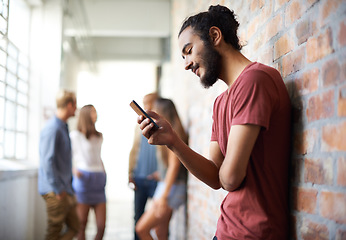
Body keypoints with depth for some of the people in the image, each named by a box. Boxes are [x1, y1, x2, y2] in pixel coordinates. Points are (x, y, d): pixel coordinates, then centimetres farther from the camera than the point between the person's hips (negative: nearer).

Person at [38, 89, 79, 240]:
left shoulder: (63, 127, 14)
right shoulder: (52, 129, -17)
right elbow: (48, 162, -22)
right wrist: (59, 190, -19)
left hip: (65, 190, 10)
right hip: (55, 192, -10)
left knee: (74, 228, 12)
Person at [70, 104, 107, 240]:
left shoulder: (99, 137, 19)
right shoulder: (75, 135, 2)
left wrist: (103, 172, 14)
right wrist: (74, 169, -15)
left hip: (99, 181, 5)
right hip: (84, 179, -5)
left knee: (101, 226, -1)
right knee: (82, 225, -2)